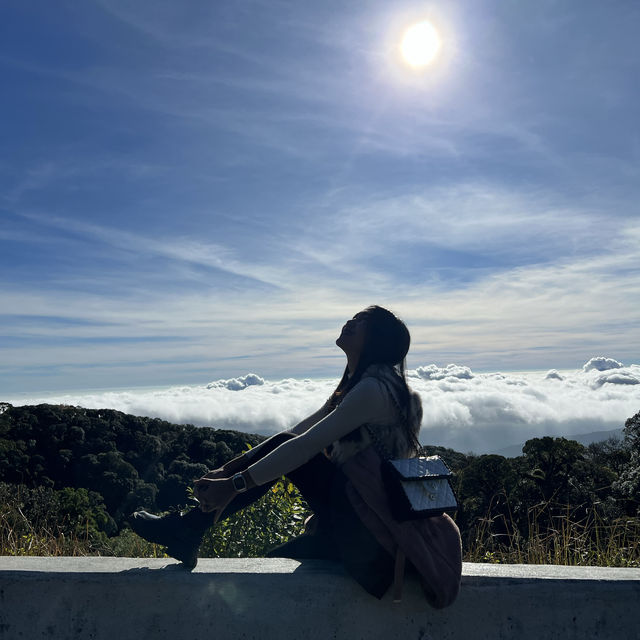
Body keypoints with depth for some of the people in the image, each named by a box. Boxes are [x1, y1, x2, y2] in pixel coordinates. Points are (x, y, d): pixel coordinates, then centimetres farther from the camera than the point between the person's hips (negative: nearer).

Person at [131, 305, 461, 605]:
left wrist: (235, 484, -21)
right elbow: (296, 433, 9)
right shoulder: (356, 385, 12)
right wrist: (229, 468, 4)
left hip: (365, 527, -9)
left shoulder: (374, 388, -20)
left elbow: (305, 446, -25)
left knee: (287, 450, -10)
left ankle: (188, 530, 1)